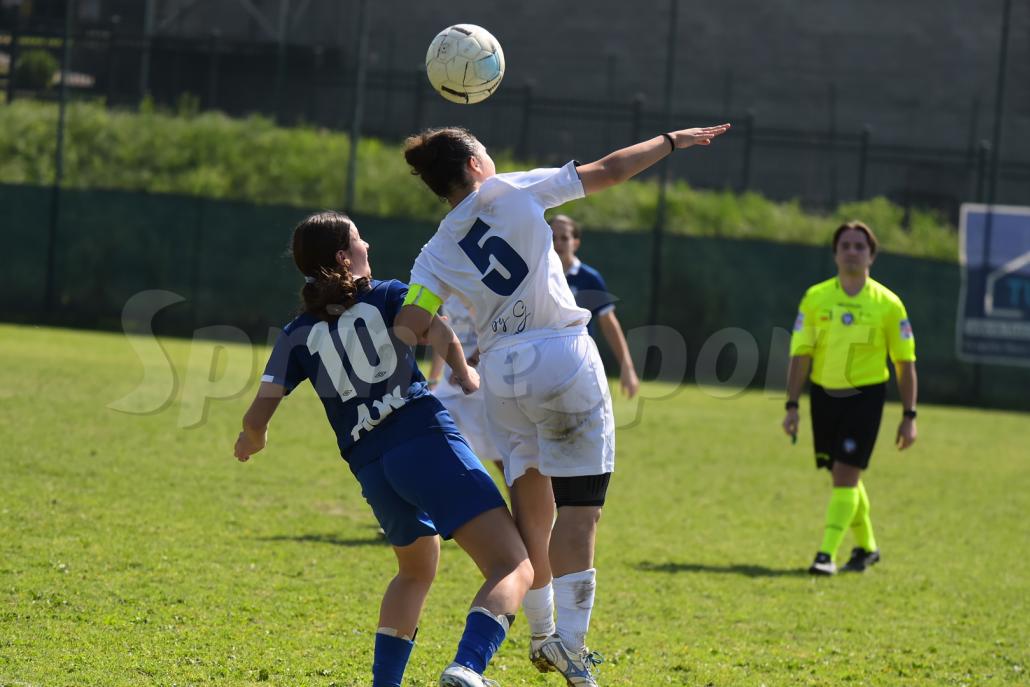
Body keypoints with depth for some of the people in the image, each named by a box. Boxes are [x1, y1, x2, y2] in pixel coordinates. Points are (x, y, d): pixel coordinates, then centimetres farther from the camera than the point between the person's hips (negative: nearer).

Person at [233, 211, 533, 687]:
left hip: (371, 469, 5)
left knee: (416, 570, 32)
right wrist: (463, 375, 5)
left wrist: (252, 441, 30)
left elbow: (257, 418, 8)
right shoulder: (386, 296, 8)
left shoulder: (297, 336, 15)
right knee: (513, 568, -10)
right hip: (426, 441, -5)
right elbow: (437, 332, -13)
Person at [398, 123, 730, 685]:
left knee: (531, 507, 16)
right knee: (578, 507, -4)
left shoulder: (437, 253, 8)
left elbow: (407, 329, -5)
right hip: (562, 358, -4)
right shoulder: (514, 191, 2)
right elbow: (610, 170, 7)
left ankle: (541, 635, 23)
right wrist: (672, 141, 20)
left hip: (499, 373, 4)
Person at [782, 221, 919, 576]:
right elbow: (800, 354, 0)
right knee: (845, 476, 13)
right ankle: (866, 546, 32)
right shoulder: (815, 298, 0)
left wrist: (909, 416, -3)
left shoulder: (888, 304, -4)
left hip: (865, 396, -3)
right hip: (824, 395, 3)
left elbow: (905, 363, 0)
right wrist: (792, 406, -6)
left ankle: (827, 554, -13)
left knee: (845, 475, -14)